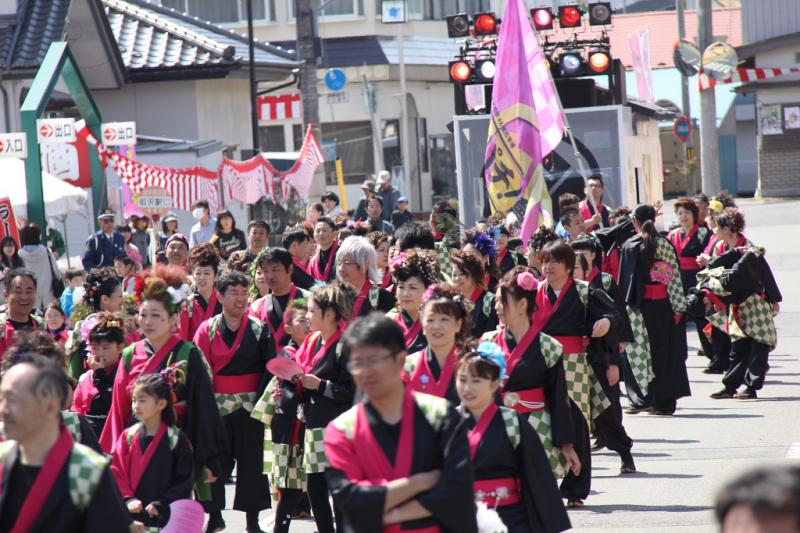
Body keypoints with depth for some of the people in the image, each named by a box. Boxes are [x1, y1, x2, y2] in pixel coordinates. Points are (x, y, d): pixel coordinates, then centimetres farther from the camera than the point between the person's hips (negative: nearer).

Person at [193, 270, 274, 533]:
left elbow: (270, 369, -1)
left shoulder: (259, 329, 0)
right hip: (217, 406, 0)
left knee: (251, 461, 3)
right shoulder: (208, 329, 1)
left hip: (249, 405, 0)